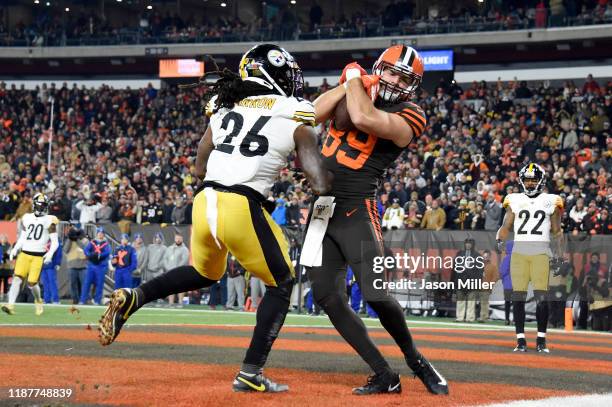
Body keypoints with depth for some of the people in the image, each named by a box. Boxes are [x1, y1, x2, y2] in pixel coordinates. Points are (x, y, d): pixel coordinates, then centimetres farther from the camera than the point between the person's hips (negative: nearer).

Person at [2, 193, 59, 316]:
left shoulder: (50, 221, 1)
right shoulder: (27, 218, 12)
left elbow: (55, 242, 0)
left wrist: (50, 253, -17)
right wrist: (15, 249, 6)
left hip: (38, 256, -3)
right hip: (24, 253, 3)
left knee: (32, 283, -8)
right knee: (17, 278, -13)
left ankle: (38, 301, 22)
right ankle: (10, 305, -20)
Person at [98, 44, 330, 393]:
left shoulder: (226, 107, 16)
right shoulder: (296, 120, 2)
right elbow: (321, 185, -3)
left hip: (205, 203, 6)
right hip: (243, 209, -6)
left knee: (204, 274, 32)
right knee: (281, 284, 15)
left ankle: (132, 298, 11)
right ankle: (251, 374, 8)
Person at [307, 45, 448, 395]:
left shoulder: (409, 116, -7)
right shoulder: (355, 98, 12)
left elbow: (363, 118, -24)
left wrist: (354, 77, -7)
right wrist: (347, 84, -7)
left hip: (356, 211, -6)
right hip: (322, 207, 6)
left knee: (376, 296, -14)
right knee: (328, 297, 0)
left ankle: (415, 359, 14)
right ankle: (385, 376, 6)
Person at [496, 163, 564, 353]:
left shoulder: (550, 201, 10)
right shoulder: (515, 201, 13)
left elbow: (557, 230, 11)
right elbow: (506, 227, 12)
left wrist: (557, 248, -2)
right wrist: (499, 240, -5)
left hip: (540, 251, -1)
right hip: (519, 250, 2)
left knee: (541, 296, -8)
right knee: (518, 296, -1)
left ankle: (541, 340, -1)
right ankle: (521, 340, 3)